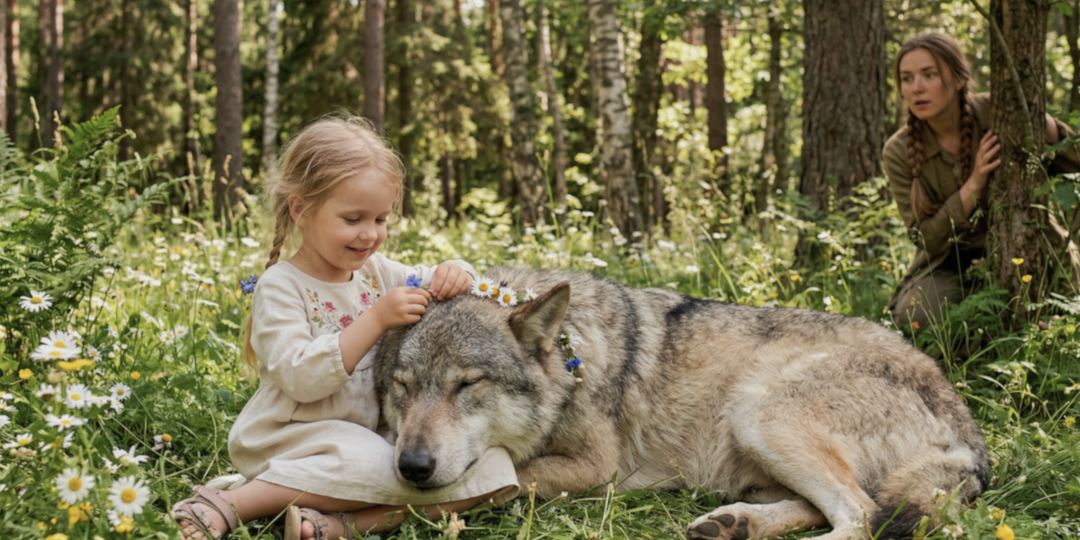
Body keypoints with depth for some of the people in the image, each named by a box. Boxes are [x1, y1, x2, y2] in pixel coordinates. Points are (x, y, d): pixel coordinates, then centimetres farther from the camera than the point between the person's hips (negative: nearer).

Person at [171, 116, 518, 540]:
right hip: (295, 436, -6)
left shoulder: (376, 271, 9)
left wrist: (455, 275, -7)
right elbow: (302, 379, -21)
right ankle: (229, 505, -22)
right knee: (370, 464, -38)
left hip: (374, 432, 7)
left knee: (490, 468, -14)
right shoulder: (280, 286, -10)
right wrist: (376, 319, -26)